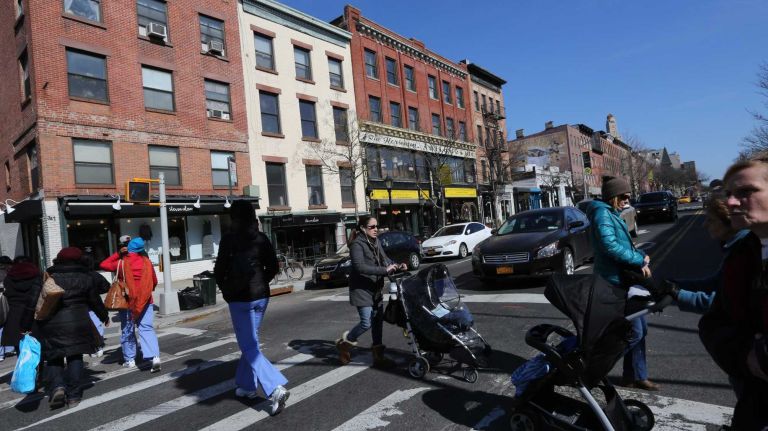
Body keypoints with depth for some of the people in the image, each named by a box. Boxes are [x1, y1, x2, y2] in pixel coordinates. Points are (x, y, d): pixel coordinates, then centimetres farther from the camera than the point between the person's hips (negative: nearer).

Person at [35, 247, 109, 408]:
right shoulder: (85, 278, 2)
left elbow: (34, 303, -2)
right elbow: (95, 301, 10)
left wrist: (25, 326, 7)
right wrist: (104, 316, 25)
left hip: (51, 325, 0)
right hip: (77, 324, 0)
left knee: (53, 358, 16)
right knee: (75, 358, 9)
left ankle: (57, 386, -5)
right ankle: (73, 395, 11)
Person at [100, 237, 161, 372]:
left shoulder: (121, 263, -5)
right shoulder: (146, 262, 2)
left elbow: (103, 265, 10)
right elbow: (154, 281, 9)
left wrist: (118, 253, 7)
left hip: (127, 301, -1)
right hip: (145, 301, 1)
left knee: (127, 331, 14)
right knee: (147, 329, -2)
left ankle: (129, 360, 22)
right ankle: (155, 356, -16)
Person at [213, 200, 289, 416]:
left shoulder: (229, 239, -11)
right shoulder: (262, 238, 3)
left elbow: (219, 270, -9)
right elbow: (273, 267, 5)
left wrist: (226, 290, 8)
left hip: (239, 298, -6)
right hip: (261, 296, 6)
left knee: (249, 347, -3)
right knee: (250, 342, 20)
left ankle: (276, 388, -15)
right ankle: (247, 385, 31)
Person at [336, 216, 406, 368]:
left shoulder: (376, 242, 8)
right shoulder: (357, 244, -16)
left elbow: (384, 259, 13)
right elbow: (360, 267, -27)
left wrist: (396, 265, -7)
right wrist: (385, 270, -30)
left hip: (376, 289, 8)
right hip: (361, 289, -8)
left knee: (378, 321, 9)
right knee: (366, 323, -7)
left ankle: (378, 356, 20)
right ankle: (345, 343, 19)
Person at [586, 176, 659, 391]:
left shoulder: (612, 214, 16)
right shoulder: (602, 214, -16)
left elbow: (625, 244, 16)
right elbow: (610, 246, -27)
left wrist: (640, 258, -3)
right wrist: (640, 260, -16)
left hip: (625, 279, 10)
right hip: (615, 281, -10)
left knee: (640, 328, 16)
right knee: (634, 332, -4)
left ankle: (637, 376, 28)